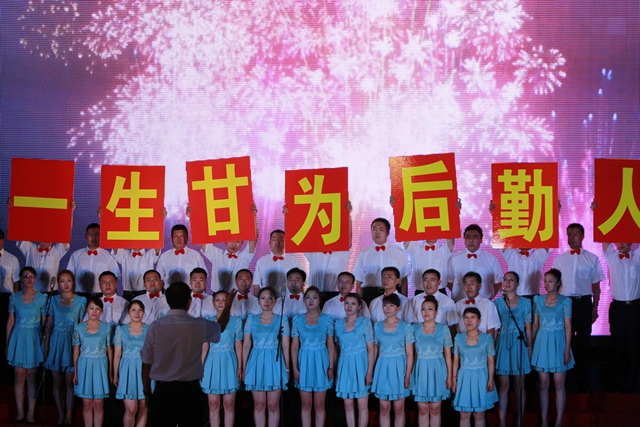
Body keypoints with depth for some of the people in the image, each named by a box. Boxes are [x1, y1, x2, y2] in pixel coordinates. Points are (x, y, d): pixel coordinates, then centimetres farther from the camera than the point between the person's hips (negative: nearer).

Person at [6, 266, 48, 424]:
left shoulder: (42, 298, -1)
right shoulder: (14, 297, 3)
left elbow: (45, 322, 0)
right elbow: (10, 321, 6)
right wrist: (7, 342, 4)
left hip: (34, 338, -1)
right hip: (18, 338, 1)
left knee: (31, 377, 2)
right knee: (19, 377, 2)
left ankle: (30, 414, 7)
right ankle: (20, 413, 9)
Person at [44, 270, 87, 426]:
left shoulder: (81, 300, 1)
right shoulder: (54, 300, 7)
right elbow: (49, 324, 8)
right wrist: (46, 345, 2)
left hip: (72, 341, -2)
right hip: (56, 341, 2)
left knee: (70, 382, 0)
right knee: (57, 382, 6)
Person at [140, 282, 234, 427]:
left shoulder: (155, 327, -7)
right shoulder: (199, 326, -5)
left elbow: (146, 364, -1)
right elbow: (220, 326, 19)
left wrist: (147, 393, 11)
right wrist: (228, 305, 37)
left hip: (162, 391, 0)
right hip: (189, 390, 0)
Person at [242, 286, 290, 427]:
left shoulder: (282, 320, 4)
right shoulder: (251, 320, 7)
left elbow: (285, 346, 4)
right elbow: (246, 345, 7)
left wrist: (287, 368, 2)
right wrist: (244, 368, 4)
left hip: (275, 364, -1)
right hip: (256, 364, 1)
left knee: (273, 405, 2)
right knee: (259, 405, 4)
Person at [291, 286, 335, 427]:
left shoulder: (327, 320, 1)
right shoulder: (297, 319, 2)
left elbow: (331, 345, 2)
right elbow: (294, 346, 2)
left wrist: (331, 368, -4)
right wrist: (295, 368, -4)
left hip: (321, 362, -1)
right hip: (304, 362, 1)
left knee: (319, 405, 4)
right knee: (306, 405, 6)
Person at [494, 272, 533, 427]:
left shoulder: (525, 302, 2)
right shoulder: (497, 302, 5)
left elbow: (528, 328, 2)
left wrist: (529, 347, 0)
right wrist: (492, 346, 0)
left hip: (519, 344, -1)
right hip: (502, 344, 1)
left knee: (519, 386, 6)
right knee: (503, 385, 2)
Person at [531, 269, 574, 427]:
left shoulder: (565, 301, -3)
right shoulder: (538, 299, 5)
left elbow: (568, 326, -4)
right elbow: (535, 324, 9)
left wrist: (567, 350, -9)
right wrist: (531, 346, 6)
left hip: (558, 342, -2)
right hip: (542, 342, 3)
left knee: (559, 384, 2)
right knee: (543, 384, 6)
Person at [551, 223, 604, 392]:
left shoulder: (592, 259, 3)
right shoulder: (560, 259, 8)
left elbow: (596, 285, 5)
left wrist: (595, 308, 2)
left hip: (584, 302, -1)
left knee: (584, 340, 3)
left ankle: (582, 379, 14)